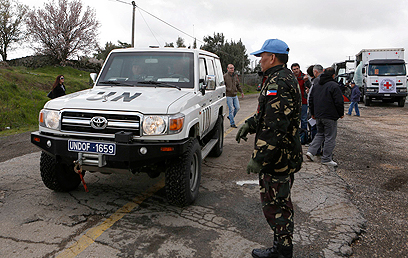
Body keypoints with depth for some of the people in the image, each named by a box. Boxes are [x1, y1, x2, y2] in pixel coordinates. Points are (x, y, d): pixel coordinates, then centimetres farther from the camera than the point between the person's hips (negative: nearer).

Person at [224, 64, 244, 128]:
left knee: (237, 108, 6)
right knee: (231, 109, -3)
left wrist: (241, 92, 17)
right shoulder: (225, 76, -7)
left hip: (235, 95, 6)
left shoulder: (235, 76, 12)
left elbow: (238, 85, 21)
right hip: (229, 95, -6)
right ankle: (232, 123, 7)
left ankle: (230, 117, 29)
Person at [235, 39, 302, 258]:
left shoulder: (278, 83, -21)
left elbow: (275, 127, -27)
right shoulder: (286, 78, 14)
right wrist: (249, 124, 16)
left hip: (276, 157, -11)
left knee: (274, 203, 2)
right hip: (286, 154, 11)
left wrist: (258, 158, -25)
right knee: (281, 201, 20)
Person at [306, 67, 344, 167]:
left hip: (318, 116, 7)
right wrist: (341, 113, 1)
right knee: (330, 137, 2)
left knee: (320, 134, 20)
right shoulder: (334, 86, -12)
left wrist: (313, 113, 23)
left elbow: (311, 100, 16)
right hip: (330, 117, -7)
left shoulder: (316, 85, 11)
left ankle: (311, 151, 5)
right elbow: (339, 102, -13)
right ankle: (326, 159, 6)